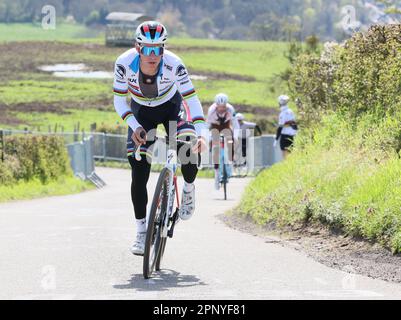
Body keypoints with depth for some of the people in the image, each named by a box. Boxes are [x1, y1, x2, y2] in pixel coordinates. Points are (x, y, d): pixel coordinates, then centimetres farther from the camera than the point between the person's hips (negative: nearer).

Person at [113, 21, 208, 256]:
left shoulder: (174, 65, -33)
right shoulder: (125, 63, -29)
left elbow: (192, 100, -31)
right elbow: (120, 100, -16)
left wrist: (202, 133, -44)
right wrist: (135, 127, -30)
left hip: (170, 108, -1)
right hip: (142, 113, 1)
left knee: (190, 147, -27)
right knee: (139, 176, -7)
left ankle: (189, 189, 5)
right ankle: (141, 232, 5)